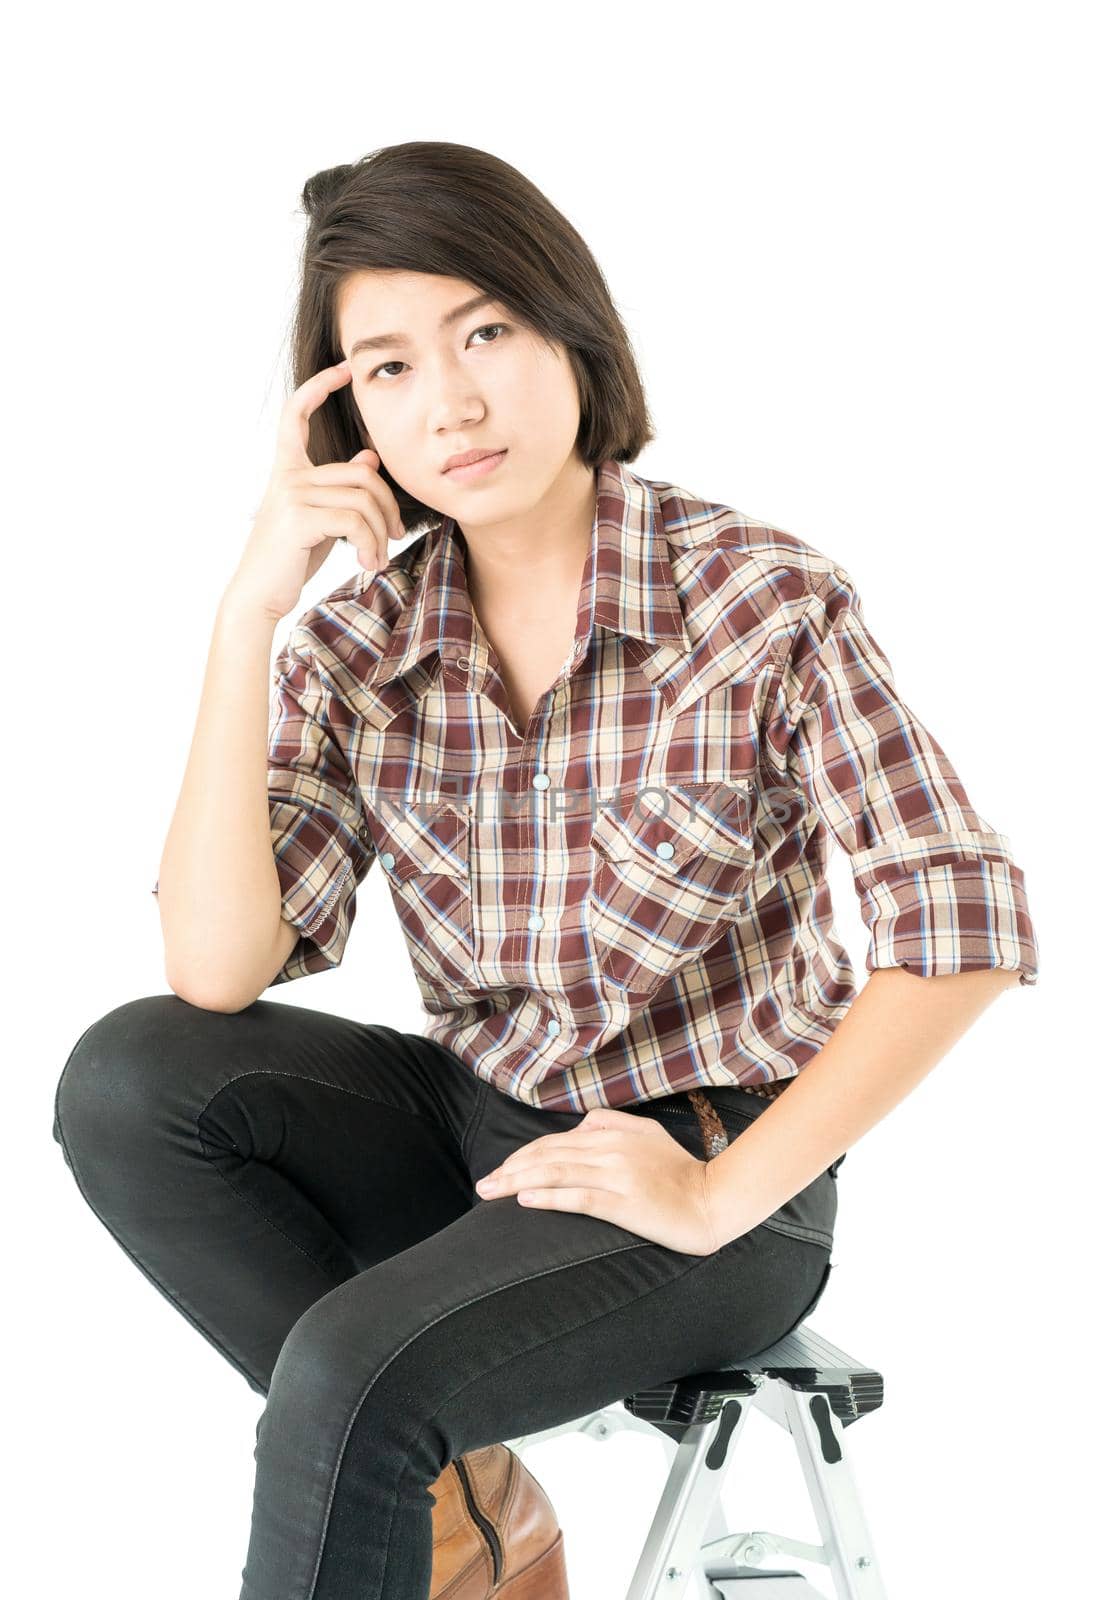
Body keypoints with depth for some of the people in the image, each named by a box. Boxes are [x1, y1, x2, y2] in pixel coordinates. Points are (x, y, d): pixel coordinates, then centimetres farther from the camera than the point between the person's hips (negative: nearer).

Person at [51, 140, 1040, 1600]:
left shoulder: (765, 602, -13)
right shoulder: (358, 645, -2)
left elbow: (966, 928, -16)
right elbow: (218, 974, -13)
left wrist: (721, 1196, -18)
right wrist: (248, 614, -19)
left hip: (707, 1167, -5)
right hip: (482, 1127, 5)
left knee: (355, 1372, -29)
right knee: (125, 1081, -17)